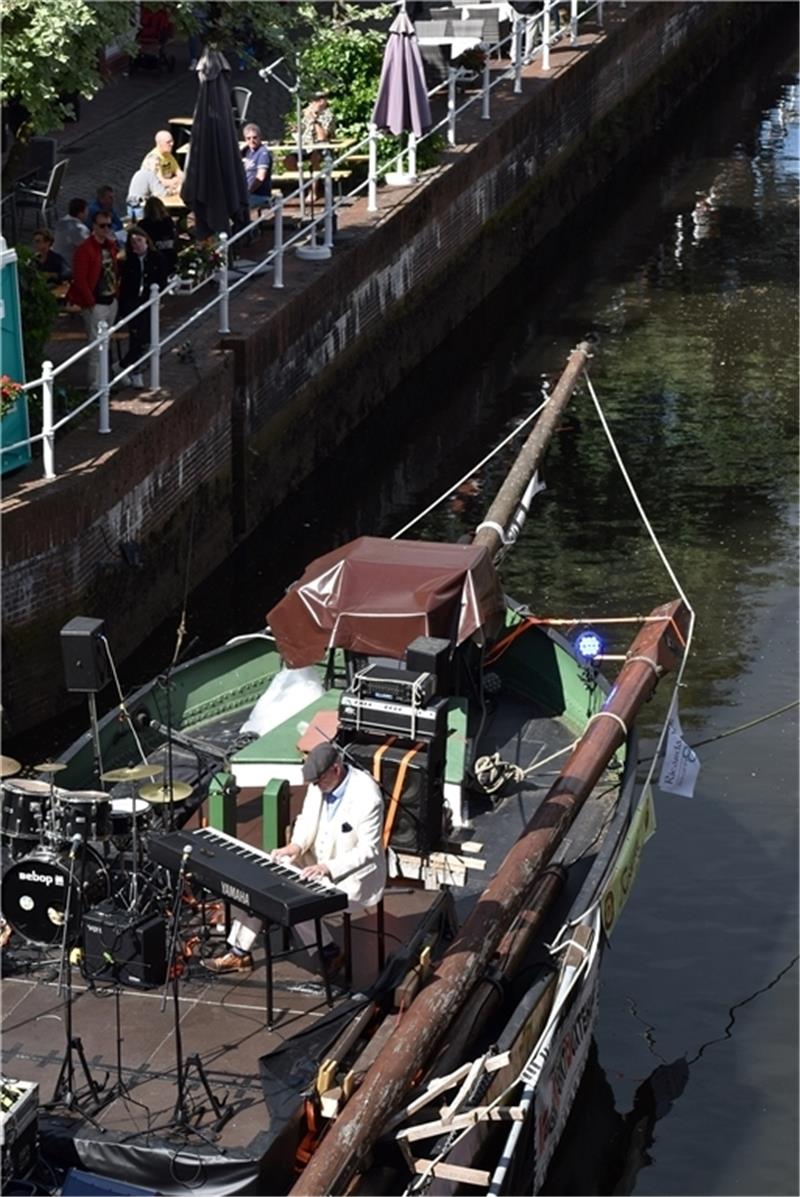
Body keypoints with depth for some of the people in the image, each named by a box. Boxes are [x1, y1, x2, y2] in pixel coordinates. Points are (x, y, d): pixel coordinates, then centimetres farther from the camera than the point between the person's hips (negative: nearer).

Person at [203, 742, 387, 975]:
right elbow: (306, 819, 10)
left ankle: (330, 954, -1)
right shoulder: (320, 783, -5)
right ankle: (240, 953, 4)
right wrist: (296, 845, -11)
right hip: (316, 861, 8)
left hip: (351, 875, -8)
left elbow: (369, 850, -24)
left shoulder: (367, 796, -27)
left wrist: (329, 868, -33)